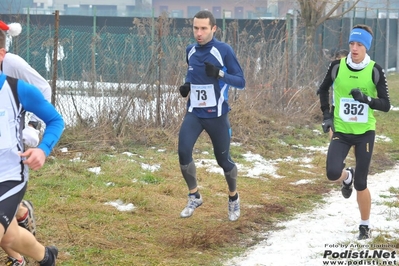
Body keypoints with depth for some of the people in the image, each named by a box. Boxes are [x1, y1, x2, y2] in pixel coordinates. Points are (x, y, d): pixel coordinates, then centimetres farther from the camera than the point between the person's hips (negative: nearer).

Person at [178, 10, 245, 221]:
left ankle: (233, 198, 32)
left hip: (217, 115, -4)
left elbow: (241, 82, -13)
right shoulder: (190, 51, 3)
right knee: (183, 151, -15)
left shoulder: (224, 51, -13)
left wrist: (220, 73, -30)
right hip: (194, 113, 4)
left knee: (223, 159, 5)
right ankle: (194, 196, 4)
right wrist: (187, 85, 2)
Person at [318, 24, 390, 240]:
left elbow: (386, 105, -8)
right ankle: (347, 177, 20)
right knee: (333, 173, -19)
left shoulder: (375, 71, -9)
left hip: (365, 133, -1)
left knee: (360, 184, 0)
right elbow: (323, 89, 14)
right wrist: (326, 114, 5)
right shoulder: (337, 66, -5)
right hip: (341, 132, 1)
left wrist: (367, 99, -26)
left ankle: (365, 225, 22)